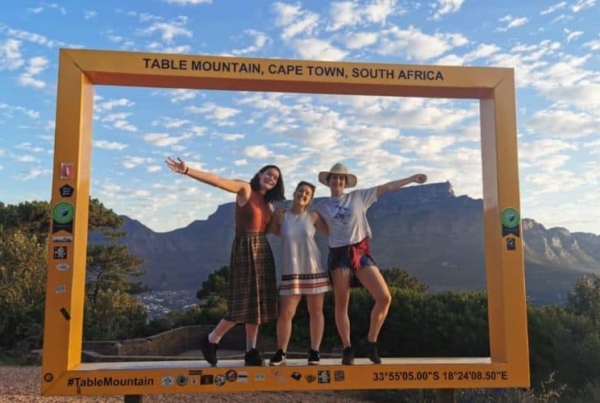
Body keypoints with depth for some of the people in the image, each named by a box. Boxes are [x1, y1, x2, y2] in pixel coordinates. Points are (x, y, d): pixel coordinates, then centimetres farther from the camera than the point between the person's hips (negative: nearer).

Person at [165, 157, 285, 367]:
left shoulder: (268, 203, 15)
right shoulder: (245, 189, -5)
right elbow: (217, 180, -18)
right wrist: (187, 171, -28)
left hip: (263, 249, 7)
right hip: (244, 248, -7)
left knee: (256, 302, 7)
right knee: (243, 303, -6)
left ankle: (251, 351, 15)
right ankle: (211, 340, 13)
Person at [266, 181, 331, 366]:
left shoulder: (313, 216, -1)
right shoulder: (281, 215, -1)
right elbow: (272, 232, 11)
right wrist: (277, 220, -4)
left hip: (314, 269, 1)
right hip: (291, 271, -1)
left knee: (316, 311, 6)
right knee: (285, 313, -4)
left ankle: (314, 352, 18)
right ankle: (281, 353, 12)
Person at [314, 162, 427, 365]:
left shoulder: (358, 196, 7)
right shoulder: (321, 206, 8)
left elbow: (387, 187, 6)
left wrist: (412, 178, 4)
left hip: (361, 252, 1)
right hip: (339, 255, -1)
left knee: (384, 298, -9)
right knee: (341, 304, -1)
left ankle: (370, 342, 8)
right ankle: (347, 349, 12)